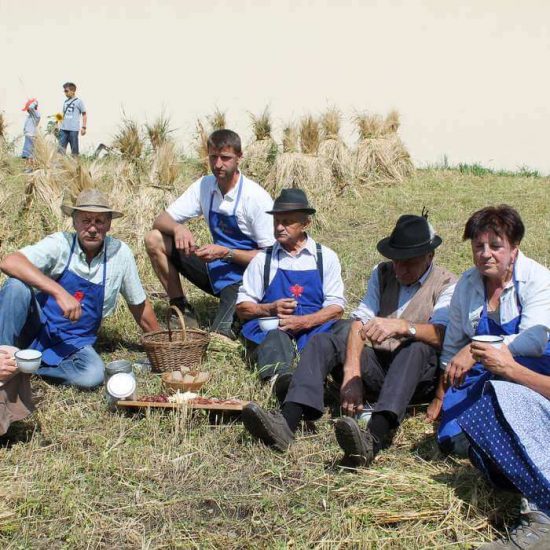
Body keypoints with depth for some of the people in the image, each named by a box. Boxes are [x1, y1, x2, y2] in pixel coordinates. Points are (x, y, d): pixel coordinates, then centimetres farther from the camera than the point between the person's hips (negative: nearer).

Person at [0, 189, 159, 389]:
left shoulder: (120, 253, -5)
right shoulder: (60, 244, -12)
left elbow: (138, 304, 8)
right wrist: (60, 292, -38)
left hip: (74, 343, 2)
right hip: (39, 327, -2)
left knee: (93, 375, -31)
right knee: (17, 285, -29)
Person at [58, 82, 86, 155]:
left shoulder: (79, 101, 0)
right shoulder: (66, 102, 15)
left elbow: (84, 115, 0)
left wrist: (84, 127, -7)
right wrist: (61, 124, 12)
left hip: (73, 129, -5)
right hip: (63, 129, 5)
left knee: (74, 149, 0)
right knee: (61, 148, 1)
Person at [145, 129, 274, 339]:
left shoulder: (257, 198, -18)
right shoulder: (204, 186, -1)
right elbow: (160, 221, -1)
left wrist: (226, 253, -27)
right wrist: (177, 228, -24)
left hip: (245, 277, -7)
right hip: (216, 268, 7)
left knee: (219, 339, -35)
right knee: (154, 240, -7)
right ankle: (181, 309, 0)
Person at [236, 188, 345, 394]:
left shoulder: (326, 257, 16)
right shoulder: (263, 260, 19)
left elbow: (336, 307, 7)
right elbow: (242, 308, 16)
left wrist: (303, 321, -11)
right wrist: (270, 309, -5)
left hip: (313, 328, 0)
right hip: (269, 329, 0)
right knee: (275, 338, -39)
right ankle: (279, 376, -68)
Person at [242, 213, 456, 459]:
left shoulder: (447, 285, -1)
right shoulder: (382, 273, 12)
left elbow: (440, 335, -20)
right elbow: (360, 321, -3)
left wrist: (401, 326, -40)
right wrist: (352, 373, -19)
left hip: (417, 373, -4)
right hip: (376, 365, 4)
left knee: (417, 346, -35)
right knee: (323, 342, -14)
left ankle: (374, 437, -56)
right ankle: (286, 423, -35)